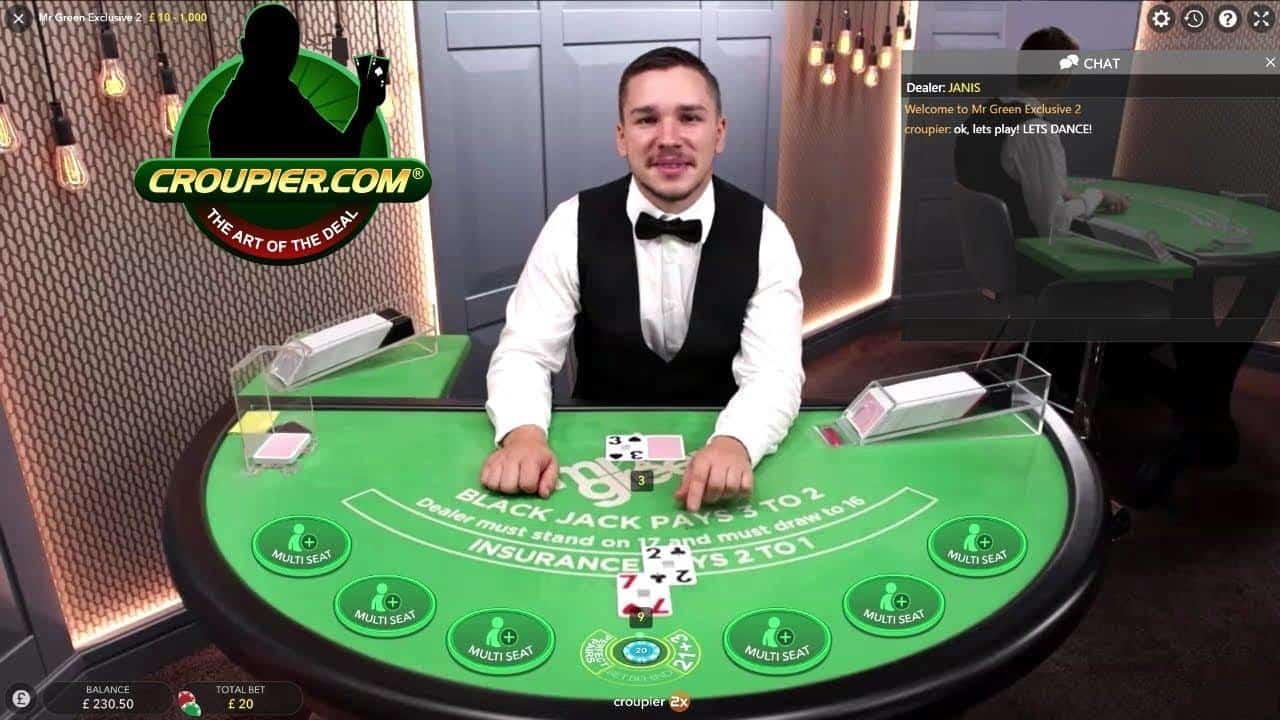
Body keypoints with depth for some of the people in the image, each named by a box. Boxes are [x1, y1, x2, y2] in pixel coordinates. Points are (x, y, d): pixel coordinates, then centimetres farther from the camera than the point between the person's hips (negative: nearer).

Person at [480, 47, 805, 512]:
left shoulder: (763, 234, -8)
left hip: (716, 449, 0)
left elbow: (774, 372, -16)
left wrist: (733, 443, -37)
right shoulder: (574, 225, -8)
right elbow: (525, 352, -10)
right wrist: (522, 434, -32)